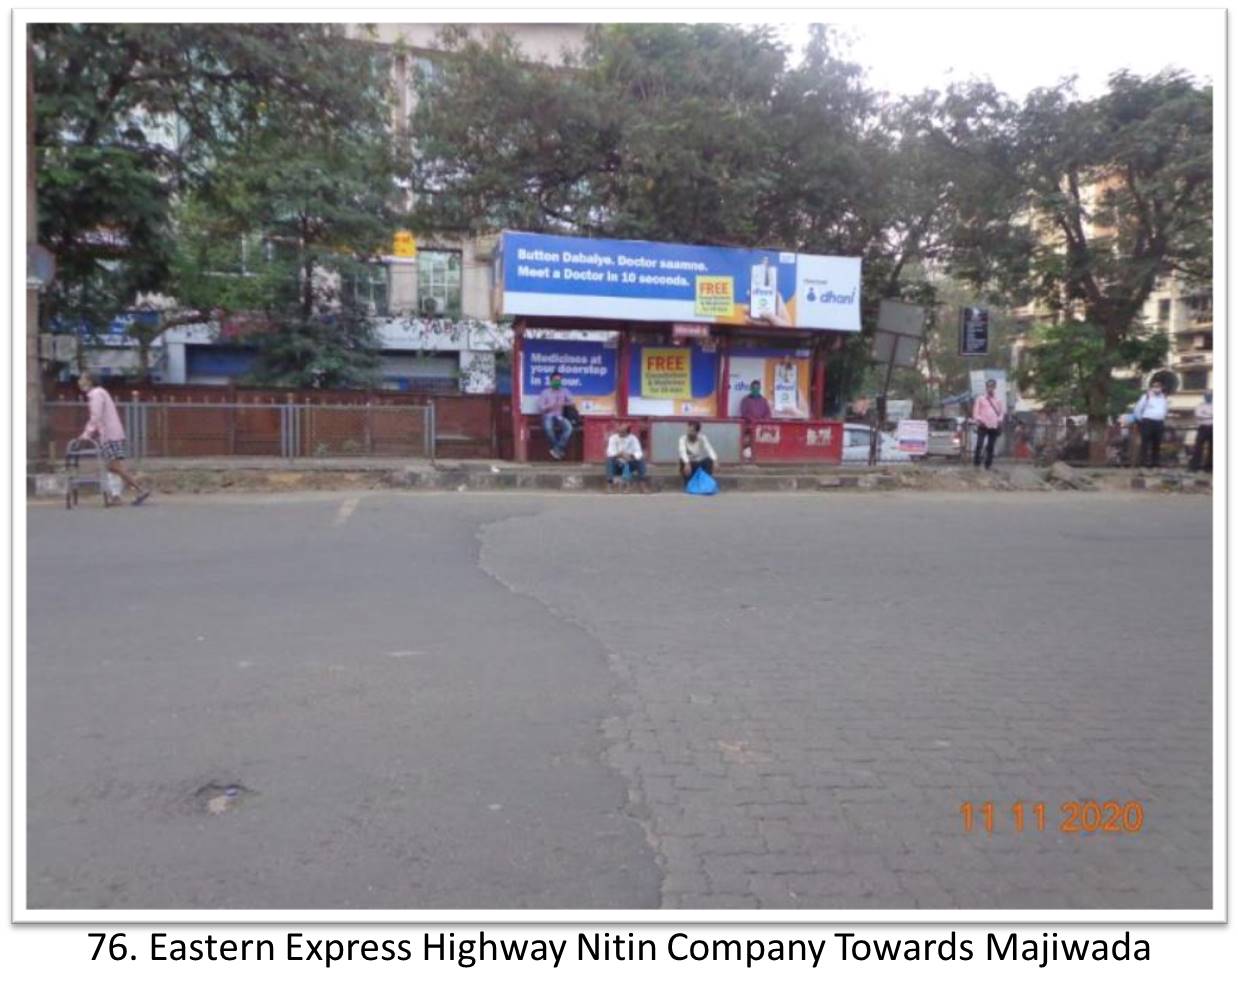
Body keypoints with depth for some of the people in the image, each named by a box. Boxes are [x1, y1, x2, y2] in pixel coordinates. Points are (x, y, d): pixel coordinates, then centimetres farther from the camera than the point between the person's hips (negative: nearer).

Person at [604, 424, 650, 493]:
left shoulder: (633, 439, -9)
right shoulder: (613, 438, -12)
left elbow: (639, 453, -17)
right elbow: (610, 453, -23)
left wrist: (631, 456, -38)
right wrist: (620, 454, -40)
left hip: (629, 465, 1)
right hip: (617, 465, -1)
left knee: (641, 459, -25)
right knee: (610, 459, -32)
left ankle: (643, 484, -20)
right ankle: (609, 484, -32)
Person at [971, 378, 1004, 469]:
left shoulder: (998, 400, 10)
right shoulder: (980, 399, 4)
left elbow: (1002, 411, 18)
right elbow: (976, 411, 2)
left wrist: (999, 420, 2)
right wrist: (978, 420, -12)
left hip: (994, 426, 3)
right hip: (983, 426, -2)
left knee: (991, 447, 6)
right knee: (979, 445, -11)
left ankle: (988, 464, 14)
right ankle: (976, 463, -3)